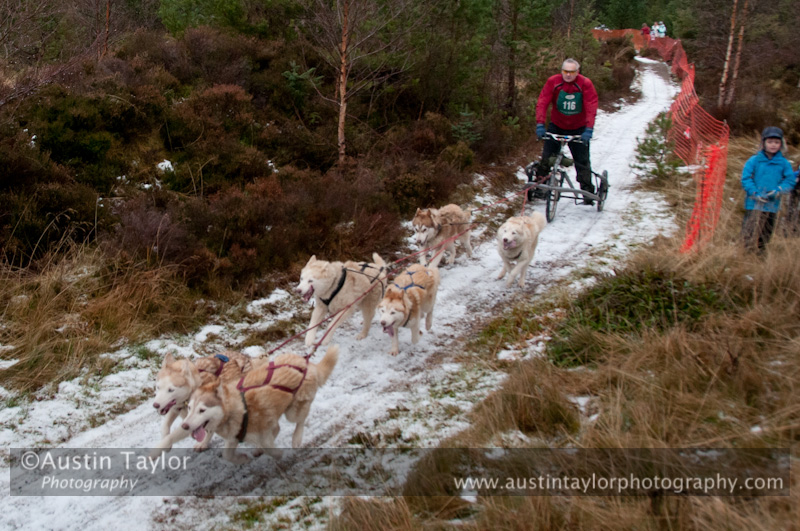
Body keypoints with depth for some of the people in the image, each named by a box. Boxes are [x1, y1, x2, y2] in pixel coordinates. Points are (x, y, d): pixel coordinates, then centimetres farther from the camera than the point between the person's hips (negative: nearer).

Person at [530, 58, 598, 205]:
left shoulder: (585, 84, -15)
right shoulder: (553, 82, -12)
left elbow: (591, 108, -21)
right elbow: (542, 103, -17)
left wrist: (589, 129, -31)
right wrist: (540, 124, -29)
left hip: (578, 129, -1)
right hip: (556, 126, 1)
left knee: (582, 162, 0)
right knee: (547, 157, -4)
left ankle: (588, 193, 8)